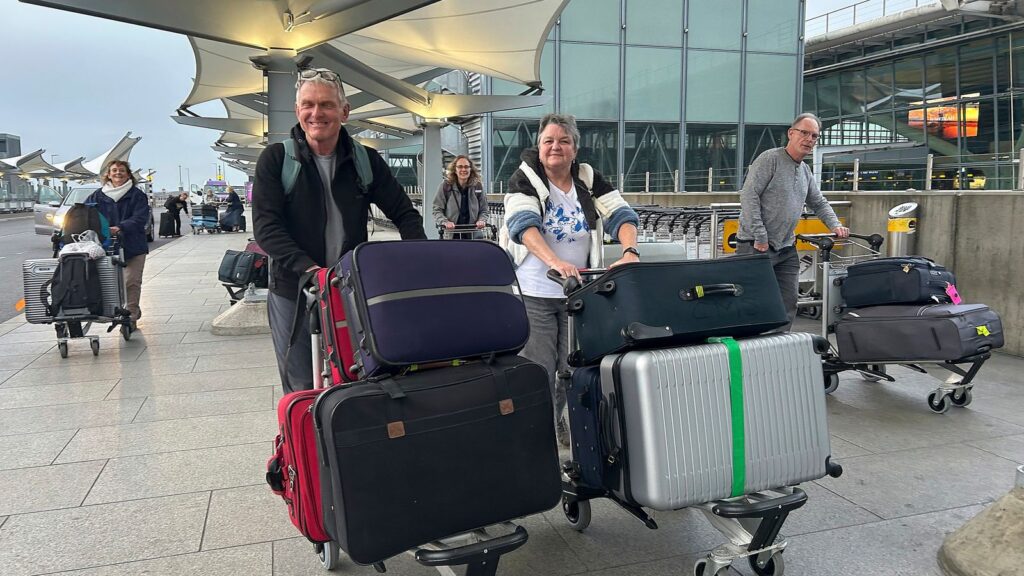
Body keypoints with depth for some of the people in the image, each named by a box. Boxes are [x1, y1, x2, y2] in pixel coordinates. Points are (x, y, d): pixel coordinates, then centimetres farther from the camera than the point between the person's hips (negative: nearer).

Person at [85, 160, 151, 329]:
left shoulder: (137, 195, 0)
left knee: (131, 282, -4)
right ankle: (134, 310, 25)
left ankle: (130, 316, 5)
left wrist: (121, 228, -25)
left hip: (133, 246, -3)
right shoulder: (98, 196, 8)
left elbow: (140, 218, -11)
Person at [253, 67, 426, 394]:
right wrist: (306, 267, -27)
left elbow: (405, 214, 6)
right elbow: (266, 225, -11)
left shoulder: (366, 161, 4)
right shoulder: (276, 159, -2)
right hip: (293, 293, -2)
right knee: (302, 391, 7)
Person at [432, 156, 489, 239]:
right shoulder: (446, 186, -1)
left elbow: (483, 210, 12)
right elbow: (437, 210, -1)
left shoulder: (477, 187, 7)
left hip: (474, 235, 2)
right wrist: (445, 222, -18)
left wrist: (481, 220, -10)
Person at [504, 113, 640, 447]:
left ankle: (558, 421, 34)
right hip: (534, 293, -3)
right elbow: (524, 224, -22)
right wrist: (555, 261, -39)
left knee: (574, 370, 11)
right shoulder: (524, 179, -5)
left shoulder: (589, 180, 6)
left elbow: (620, 215, -5)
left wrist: (629, 252, -27)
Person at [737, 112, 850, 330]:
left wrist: (835, 225, 9)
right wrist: (760, 237, -19)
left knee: (788, 304, 8)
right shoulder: (770, 159, -9)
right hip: (756, 246, -8)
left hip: (786, 249, 8)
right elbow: (749, 196, -17)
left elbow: (819, 203, 28)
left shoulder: (806, 171, 17)